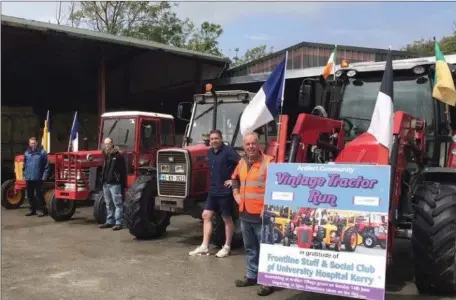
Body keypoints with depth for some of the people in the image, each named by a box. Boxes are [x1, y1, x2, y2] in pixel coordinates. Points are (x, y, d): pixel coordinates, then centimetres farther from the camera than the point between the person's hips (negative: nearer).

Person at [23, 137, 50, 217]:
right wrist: (24, 175, 11)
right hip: (29, 178, 5)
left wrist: (44, 176, -12)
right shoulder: (27, 152, 10)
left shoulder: (42, 152, -6)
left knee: (38, 194, -2)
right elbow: (24, 165, 16)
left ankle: (41, 209, 6)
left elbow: (46, 165, -8)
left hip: (38, 178, -5)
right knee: (30, 195, 12)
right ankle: (33, 209, 23)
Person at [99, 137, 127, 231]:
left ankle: (118, 223, -6)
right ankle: (110, 221, 22)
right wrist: (102, 180, 18)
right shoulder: (106, 156, 17)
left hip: (114, 184, -8)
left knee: (118, 204, -6)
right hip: (106, 183, 8)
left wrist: (123, 184, -14)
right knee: (109, 204, 14)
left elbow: (123, 171, -10)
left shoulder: (118, 156, -7)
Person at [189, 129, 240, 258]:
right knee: (206, 216, 6)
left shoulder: (228, 151, -15)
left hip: (225, 191, -8)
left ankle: (227, 247, 15)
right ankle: (204, 246, 10)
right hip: (213, 191, 8)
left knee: (227, 218, 4)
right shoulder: (210, 152, 9)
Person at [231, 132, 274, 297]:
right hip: (245, 214, 8)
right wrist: (236, 193, 17)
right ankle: (252, 276, 31)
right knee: (250, 248, 19)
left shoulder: (268, 162, -12)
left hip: (261, 216, -7)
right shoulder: (242, 162, 12)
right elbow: (235, 179, 31)